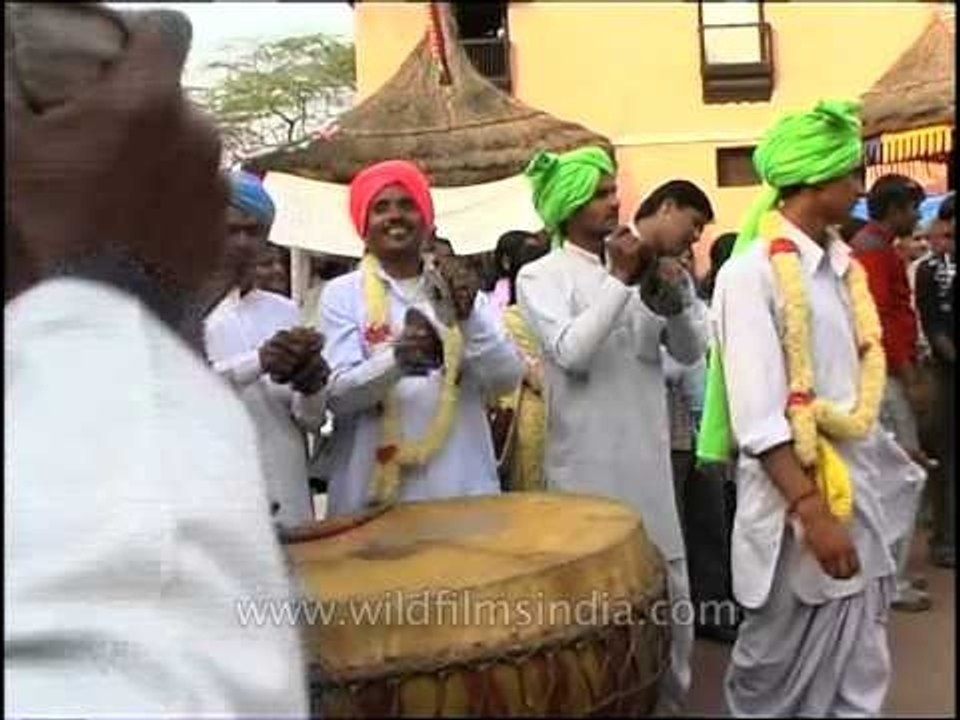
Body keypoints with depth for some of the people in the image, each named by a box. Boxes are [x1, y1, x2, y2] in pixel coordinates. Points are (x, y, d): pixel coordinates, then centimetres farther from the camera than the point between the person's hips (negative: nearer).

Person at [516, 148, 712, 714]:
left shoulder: (646, 268, 8)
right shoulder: (542, 275, -5)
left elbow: (691, 351, 5)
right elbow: (571, 351, -19)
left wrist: (675, 299, -14)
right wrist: (620, 280, -17)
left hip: (649, 457, 5)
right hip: (588, 463, -5)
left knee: (669, 588, 14)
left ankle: (670, 694, 33)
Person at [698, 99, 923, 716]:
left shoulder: (842, 265, 9)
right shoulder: (752, 273, -15)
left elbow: (858, 377, 13)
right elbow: (759, 418, -20)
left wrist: (887, 462, 11)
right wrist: (812, 511, -22)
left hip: (859, 485, 7)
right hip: (795, 494, -7)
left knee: (860, 670, 16)